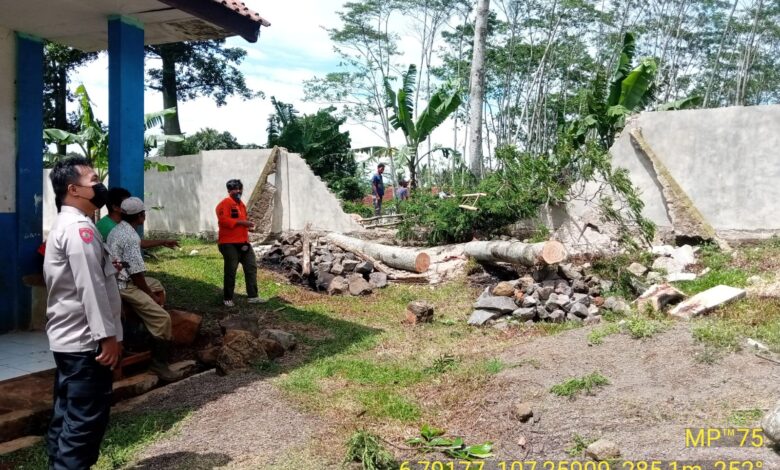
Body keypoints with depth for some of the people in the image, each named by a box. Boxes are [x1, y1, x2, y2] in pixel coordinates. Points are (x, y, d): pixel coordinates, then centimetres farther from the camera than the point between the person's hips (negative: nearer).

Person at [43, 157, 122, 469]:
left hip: (69, 338, 10)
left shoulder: (65, 225, 16)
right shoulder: (79, 228, -17)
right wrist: (108, 335, -22)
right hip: (85, 340, -10)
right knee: (86, 418, -3)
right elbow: (90, 287, -23)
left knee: (68, 415, 16)